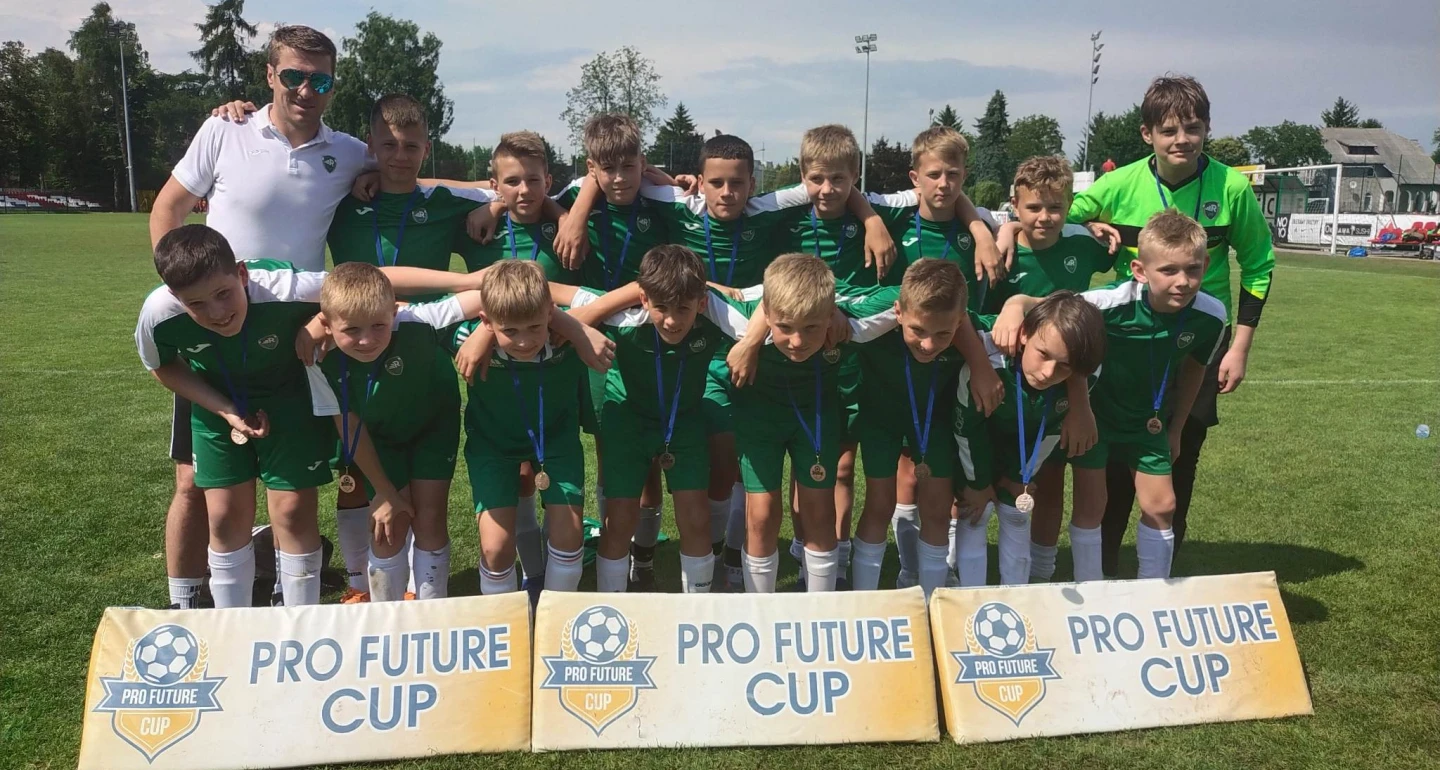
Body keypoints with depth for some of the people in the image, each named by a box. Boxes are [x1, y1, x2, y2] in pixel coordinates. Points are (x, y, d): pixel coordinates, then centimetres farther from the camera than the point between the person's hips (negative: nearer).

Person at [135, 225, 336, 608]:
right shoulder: (159, 314, -29)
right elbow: (164, 367, -6)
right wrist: (226, 412, -16)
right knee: (226, 515, 3)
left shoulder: (285, 290, -38)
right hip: (218, 404, 2)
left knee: (294, 510, -4)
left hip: (287, 397, -2)